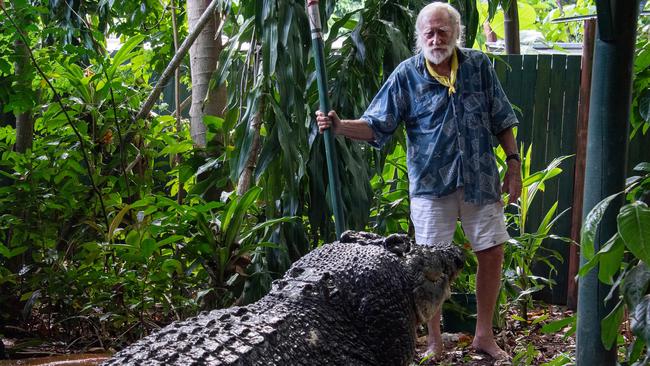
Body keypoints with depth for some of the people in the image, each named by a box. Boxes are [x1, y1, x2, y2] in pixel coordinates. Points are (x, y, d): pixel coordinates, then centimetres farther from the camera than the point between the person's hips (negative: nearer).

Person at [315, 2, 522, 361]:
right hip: (431, 183, -2)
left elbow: (502, 121, 7)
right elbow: (376, 125, -7)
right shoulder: (406, 75, -5)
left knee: (492, 253, 6)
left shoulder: (478, 66, 1)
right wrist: (339, 126, -23)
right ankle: (434, 341, 17)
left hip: (480, 179, 2)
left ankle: (484, 336, 22)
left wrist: (513, 164, 3)